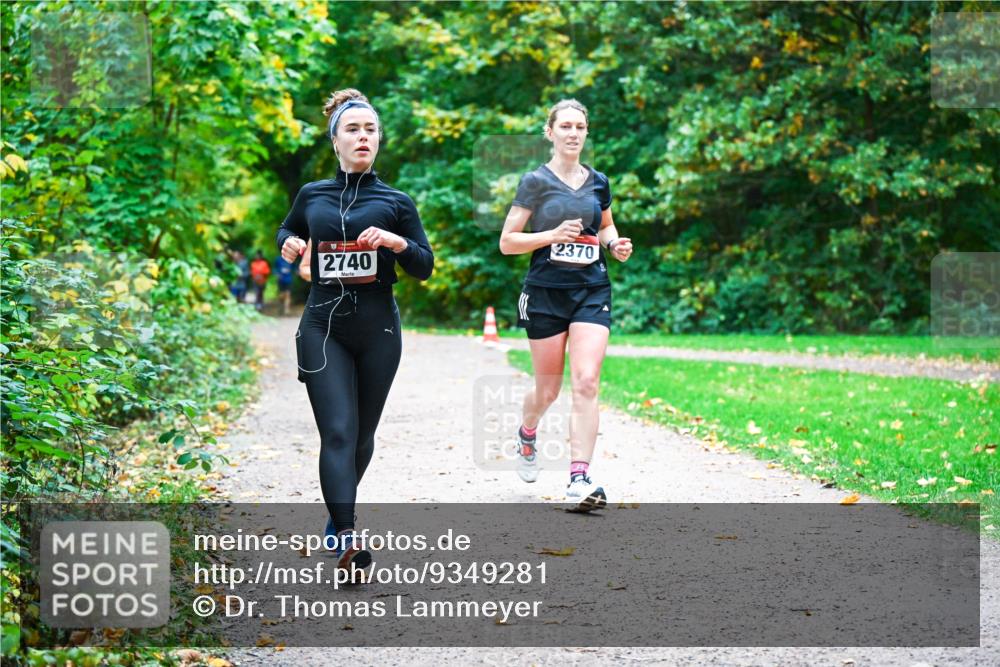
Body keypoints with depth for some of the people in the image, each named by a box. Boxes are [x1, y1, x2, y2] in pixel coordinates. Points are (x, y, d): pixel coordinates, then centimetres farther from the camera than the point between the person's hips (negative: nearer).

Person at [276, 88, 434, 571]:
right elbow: (288, 230, 26)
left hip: (377, 329, 1)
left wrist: (398, 242, -15)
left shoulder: (396, 203, 3)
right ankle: (346, 540, -24)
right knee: (337, 432, -14)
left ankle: (338, 510, 37)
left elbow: (424, 268, 5)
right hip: (324, 326, -1)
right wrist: (290, 244, 2)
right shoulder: (311, 195, 6)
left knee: (362, 435, 12)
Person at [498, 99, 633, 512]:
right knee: (548, 390, 8)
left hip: (592, 292, 2)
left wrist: (615, 244, 4)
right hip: (546, 293, -2)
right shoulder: (535, 182, -2)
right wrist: (553, 235, -17)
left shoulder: (598, 183, 8)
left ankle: (579, 479, -16)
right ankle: (527, 434, 43)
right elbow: (507, 242, -3)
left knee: (586, 382, -14)